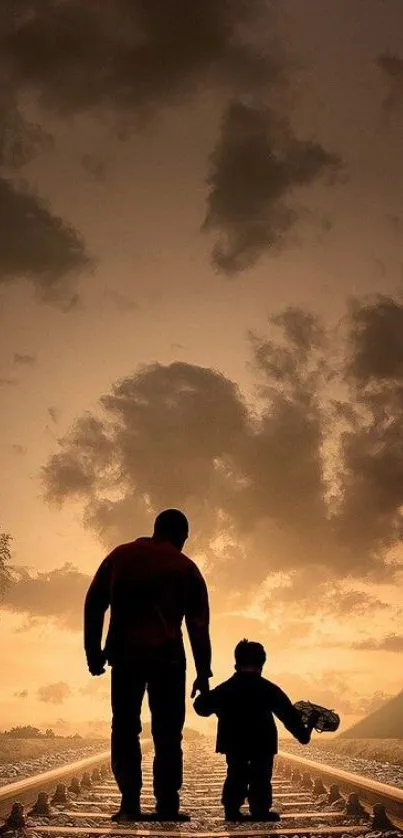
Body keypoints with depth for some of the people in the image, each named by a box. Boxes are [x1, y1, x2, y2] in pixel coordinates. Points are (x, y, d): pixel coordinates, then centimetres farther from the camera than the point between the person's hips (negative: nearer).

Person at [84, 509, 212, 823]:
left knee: (125, 729, 7)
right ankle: (167, 806, 0)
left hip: (125, 654, 1)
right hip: (167, 656, -1)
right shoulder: (186, 568, 8)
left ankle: (130, 803, -3)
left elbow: (94, 604, 7)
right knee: (167, 733, 5)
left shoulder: (121, 555, 13)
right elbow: (199, 625, 5)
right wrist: (203, 673, 7)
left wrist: (93, 651, 9)